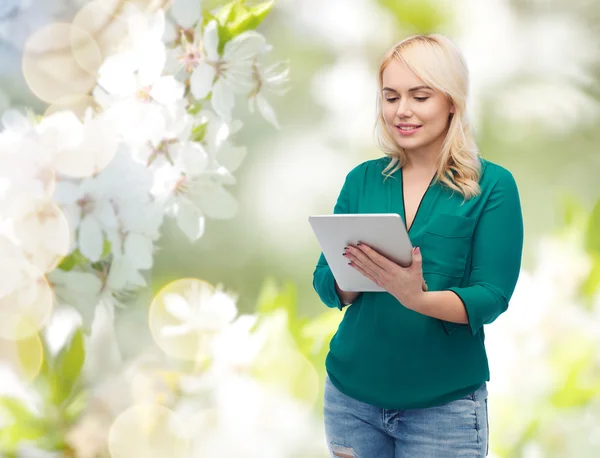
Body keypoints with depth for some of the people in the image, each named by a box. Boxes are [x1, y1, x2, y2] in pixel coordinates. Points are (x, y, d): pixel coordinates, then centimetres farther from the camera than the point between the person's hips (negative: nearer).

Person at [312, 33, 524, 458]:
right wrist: (358, 276, -20)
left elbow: (491, 298, -11)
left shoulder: (493, 186, -5)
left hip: (444, 403, -3)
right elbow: (326, 284, 2)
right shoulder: (362, 180, 5)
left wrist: (417, 297, -29)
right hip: (352, 393, 3)